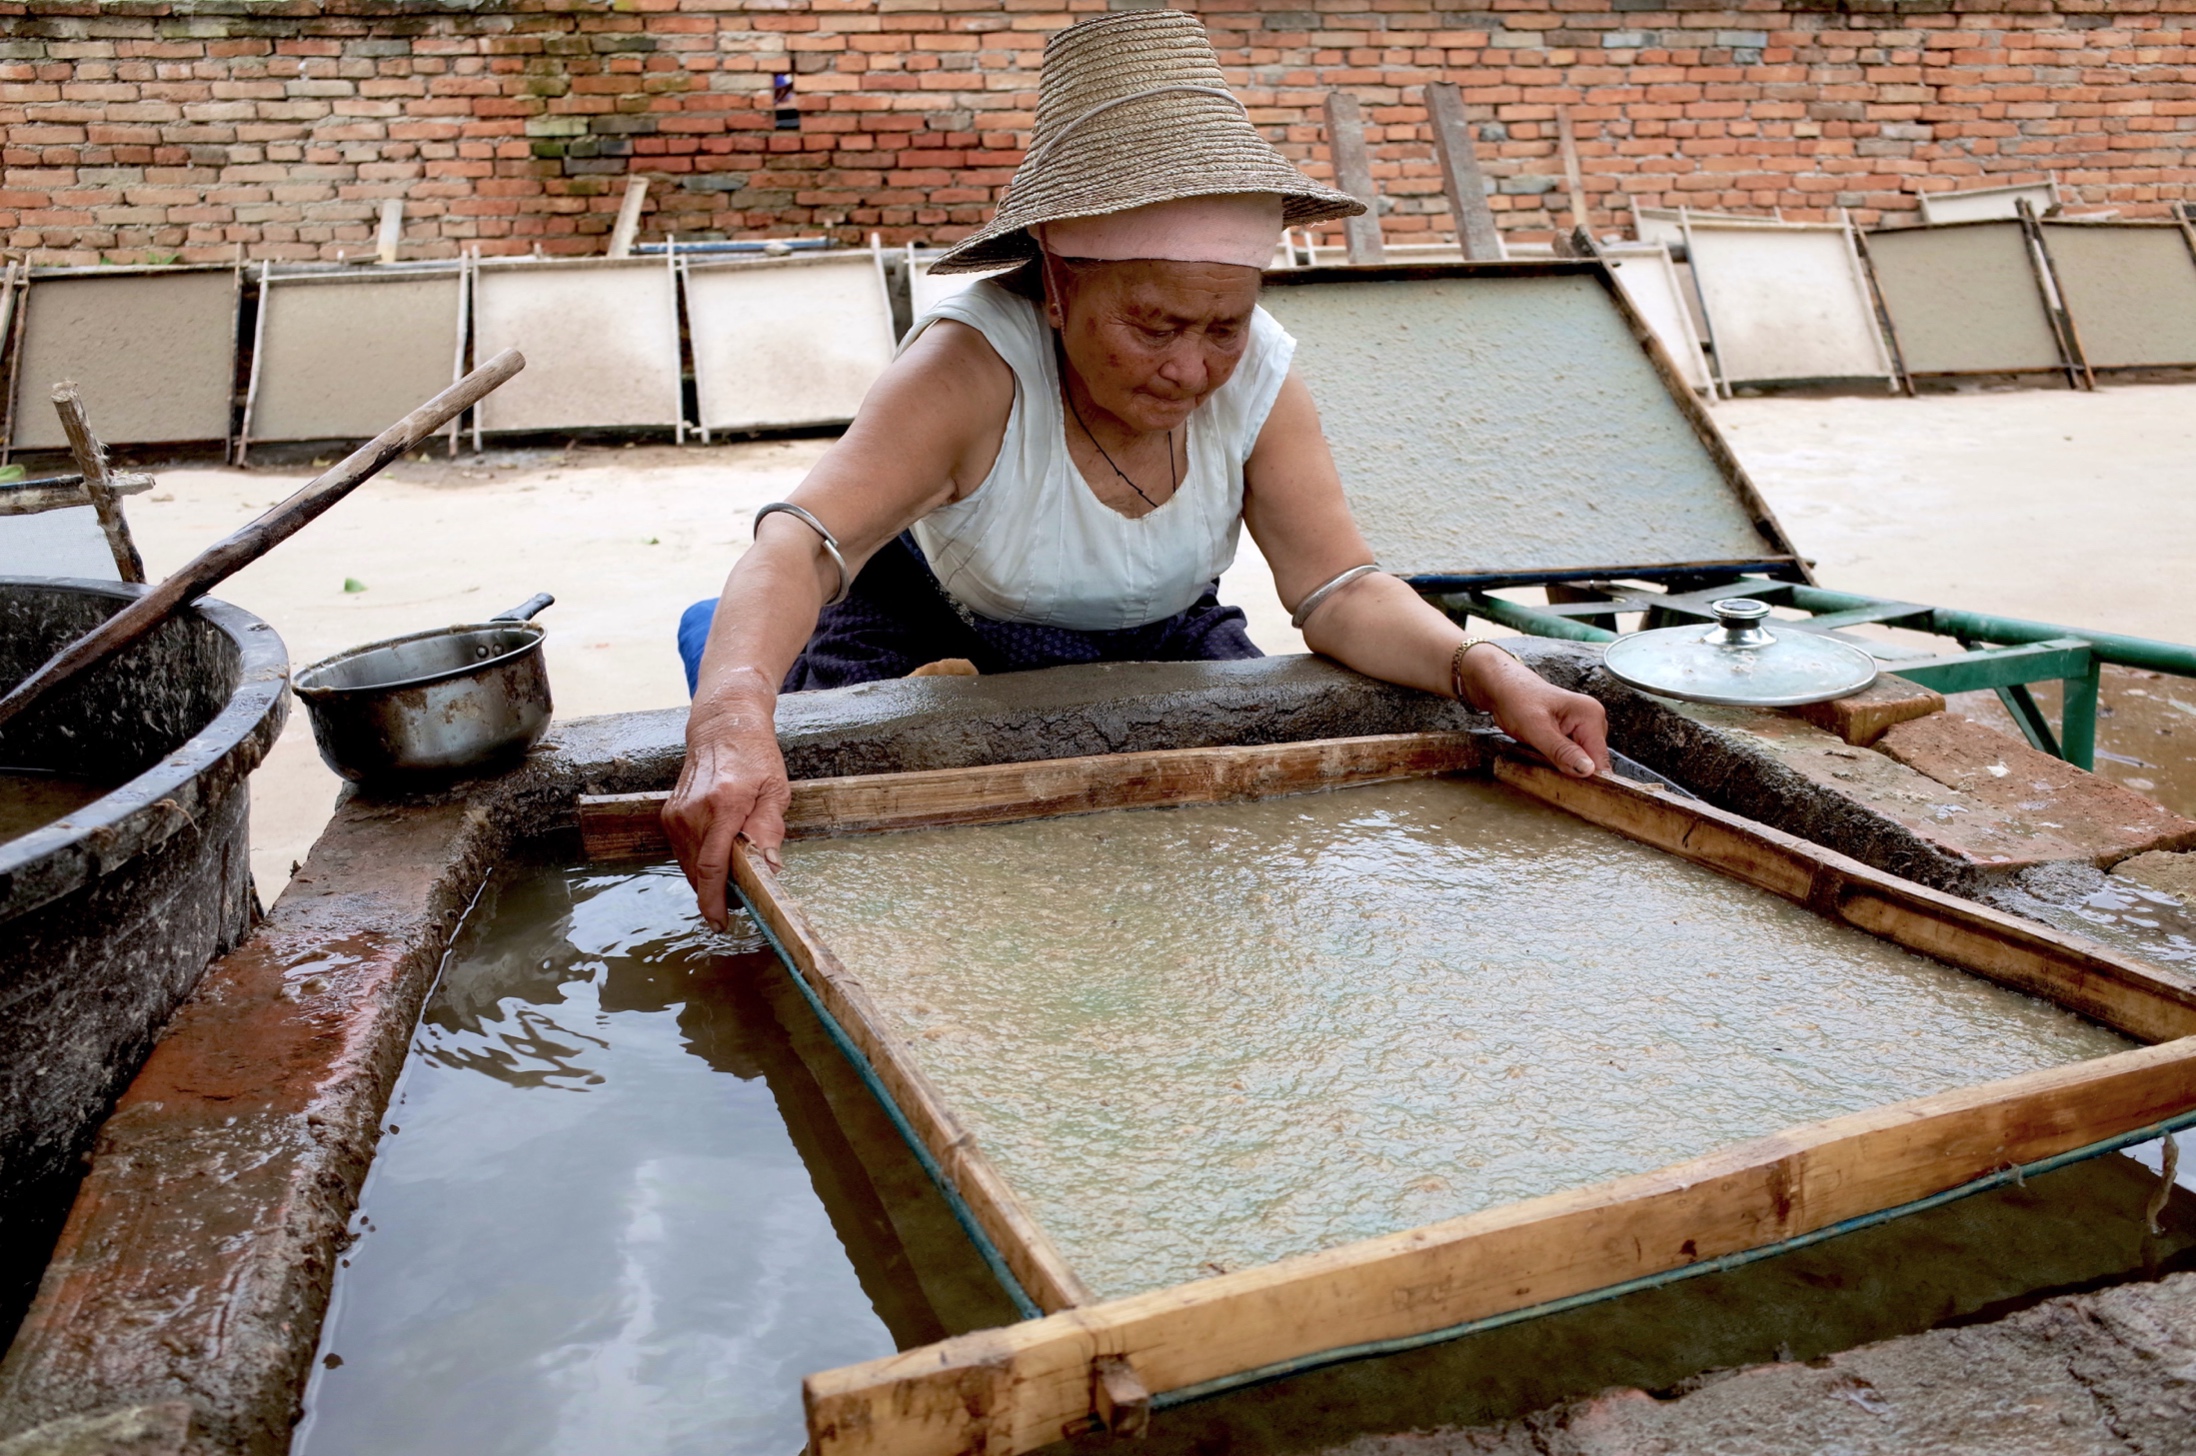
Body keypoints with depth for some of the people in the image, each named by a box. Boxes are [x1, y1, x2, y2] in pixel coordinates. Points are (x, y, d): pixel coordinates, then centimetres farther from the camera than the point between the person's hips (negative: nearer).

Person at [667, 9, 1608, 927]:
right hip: (935, 631, -3)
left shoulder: (1256, 374, -23)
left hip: (1157, 640, 4)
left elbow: (1339, 590, -24)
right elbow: (803, 543, -48)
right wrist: (733, 719, -67)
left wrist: (1484, 673, -44)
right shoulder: (973, 366, -36)